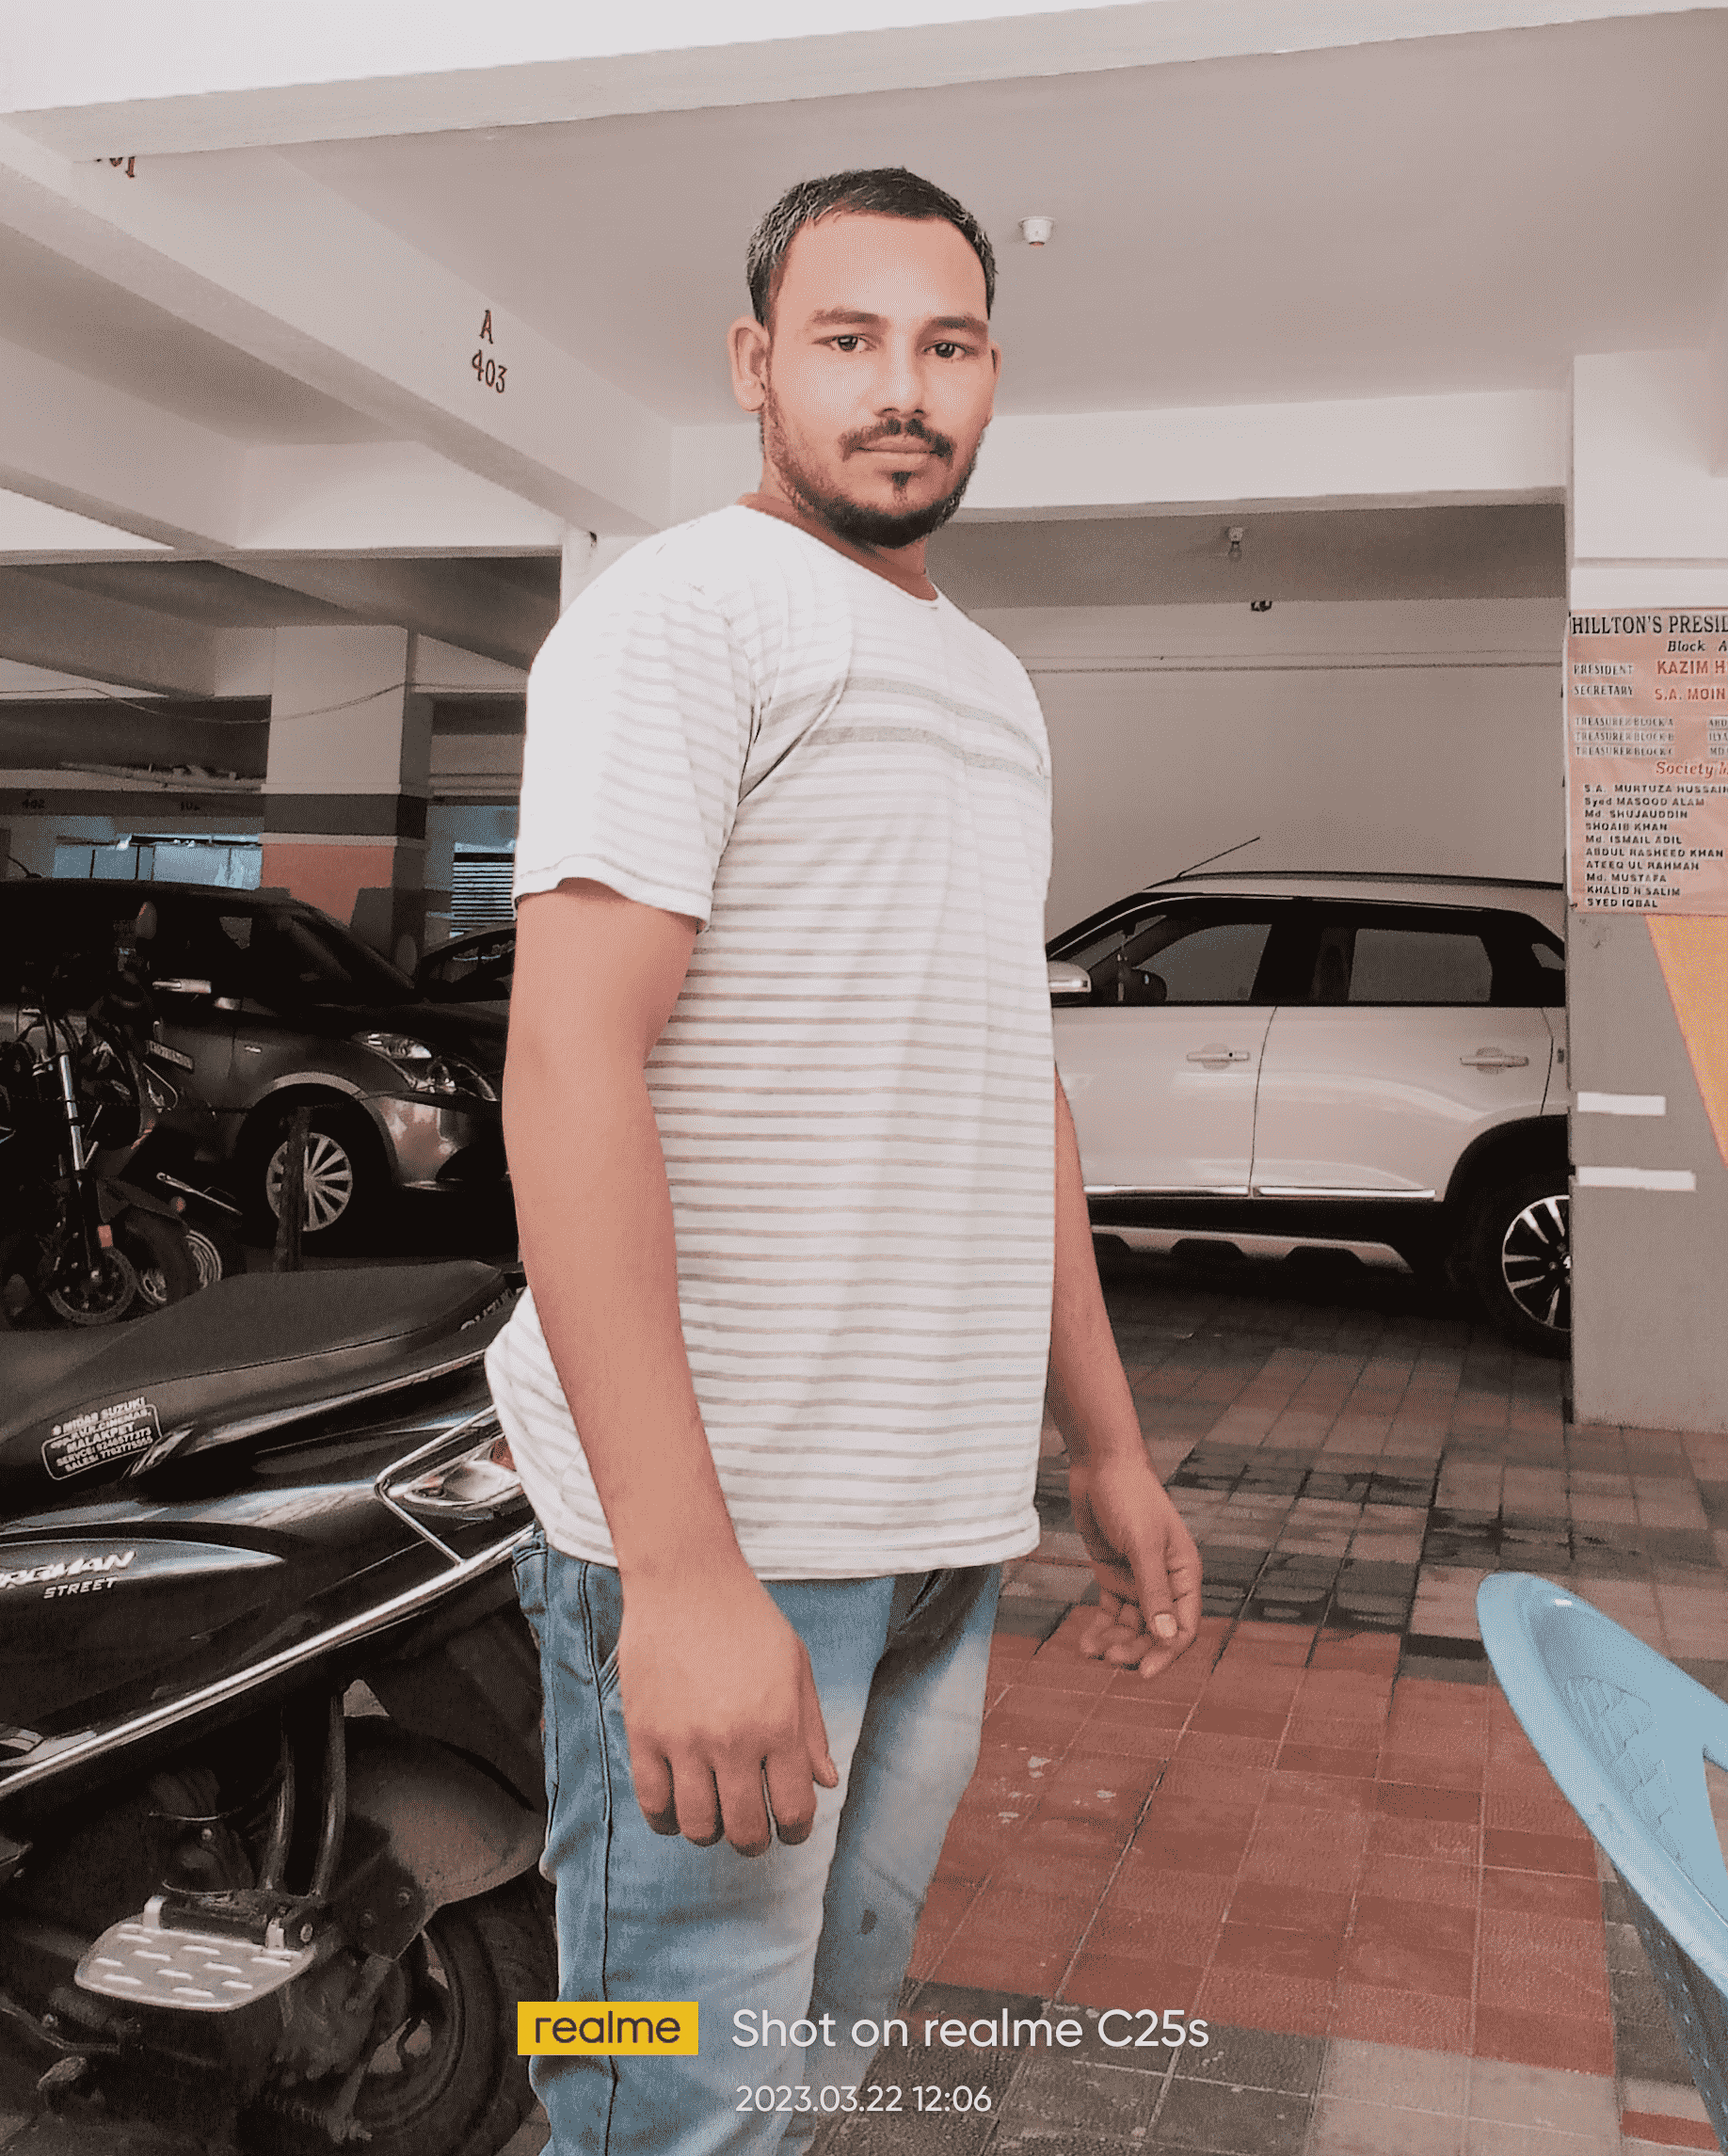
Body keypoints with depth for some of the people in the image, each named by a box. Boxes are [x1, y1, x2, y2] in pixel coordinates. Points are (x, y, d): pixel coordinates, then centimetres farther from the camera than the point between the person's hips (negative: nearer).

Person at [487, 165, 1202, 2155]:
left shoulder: (994, 687, 19)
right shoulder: (680, 612, -7)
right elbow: (570, 1064, -18)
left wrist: (1105, 1442, 18)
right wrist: (684, 1568, -24)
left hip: (947, 1524, 8)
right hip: (721, 1515, -7)